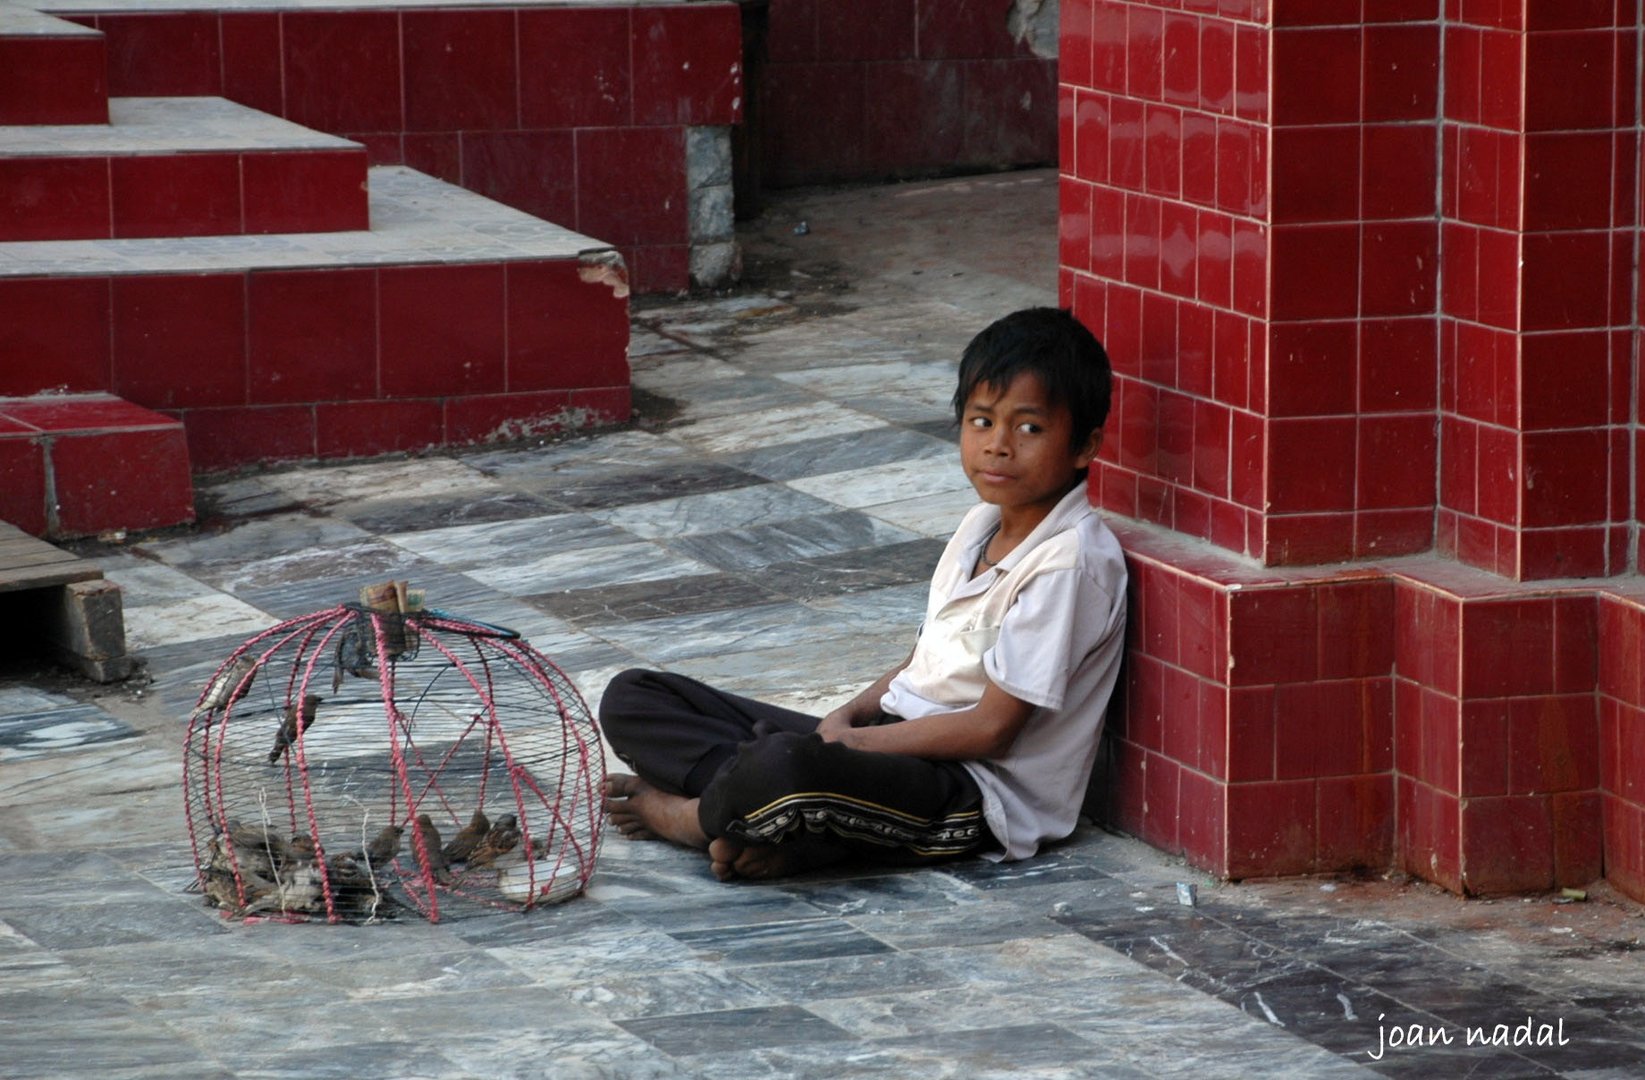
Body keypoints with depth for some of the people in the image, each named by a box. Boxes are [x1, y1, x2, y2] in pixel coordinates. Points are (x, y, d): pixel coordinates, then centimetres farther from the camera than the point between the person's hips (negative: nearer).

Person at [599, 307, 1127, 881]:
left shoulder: (1070, 561, -15)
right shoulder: (984, 523, 15)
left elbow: (992, 728, -16)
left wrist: (858, 739, -10)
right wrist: (850, 715, 2)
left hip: (979, 792, -10)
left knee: (783, 765, -42)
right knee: (631, 698, 3)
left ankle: (699, 817, -8)